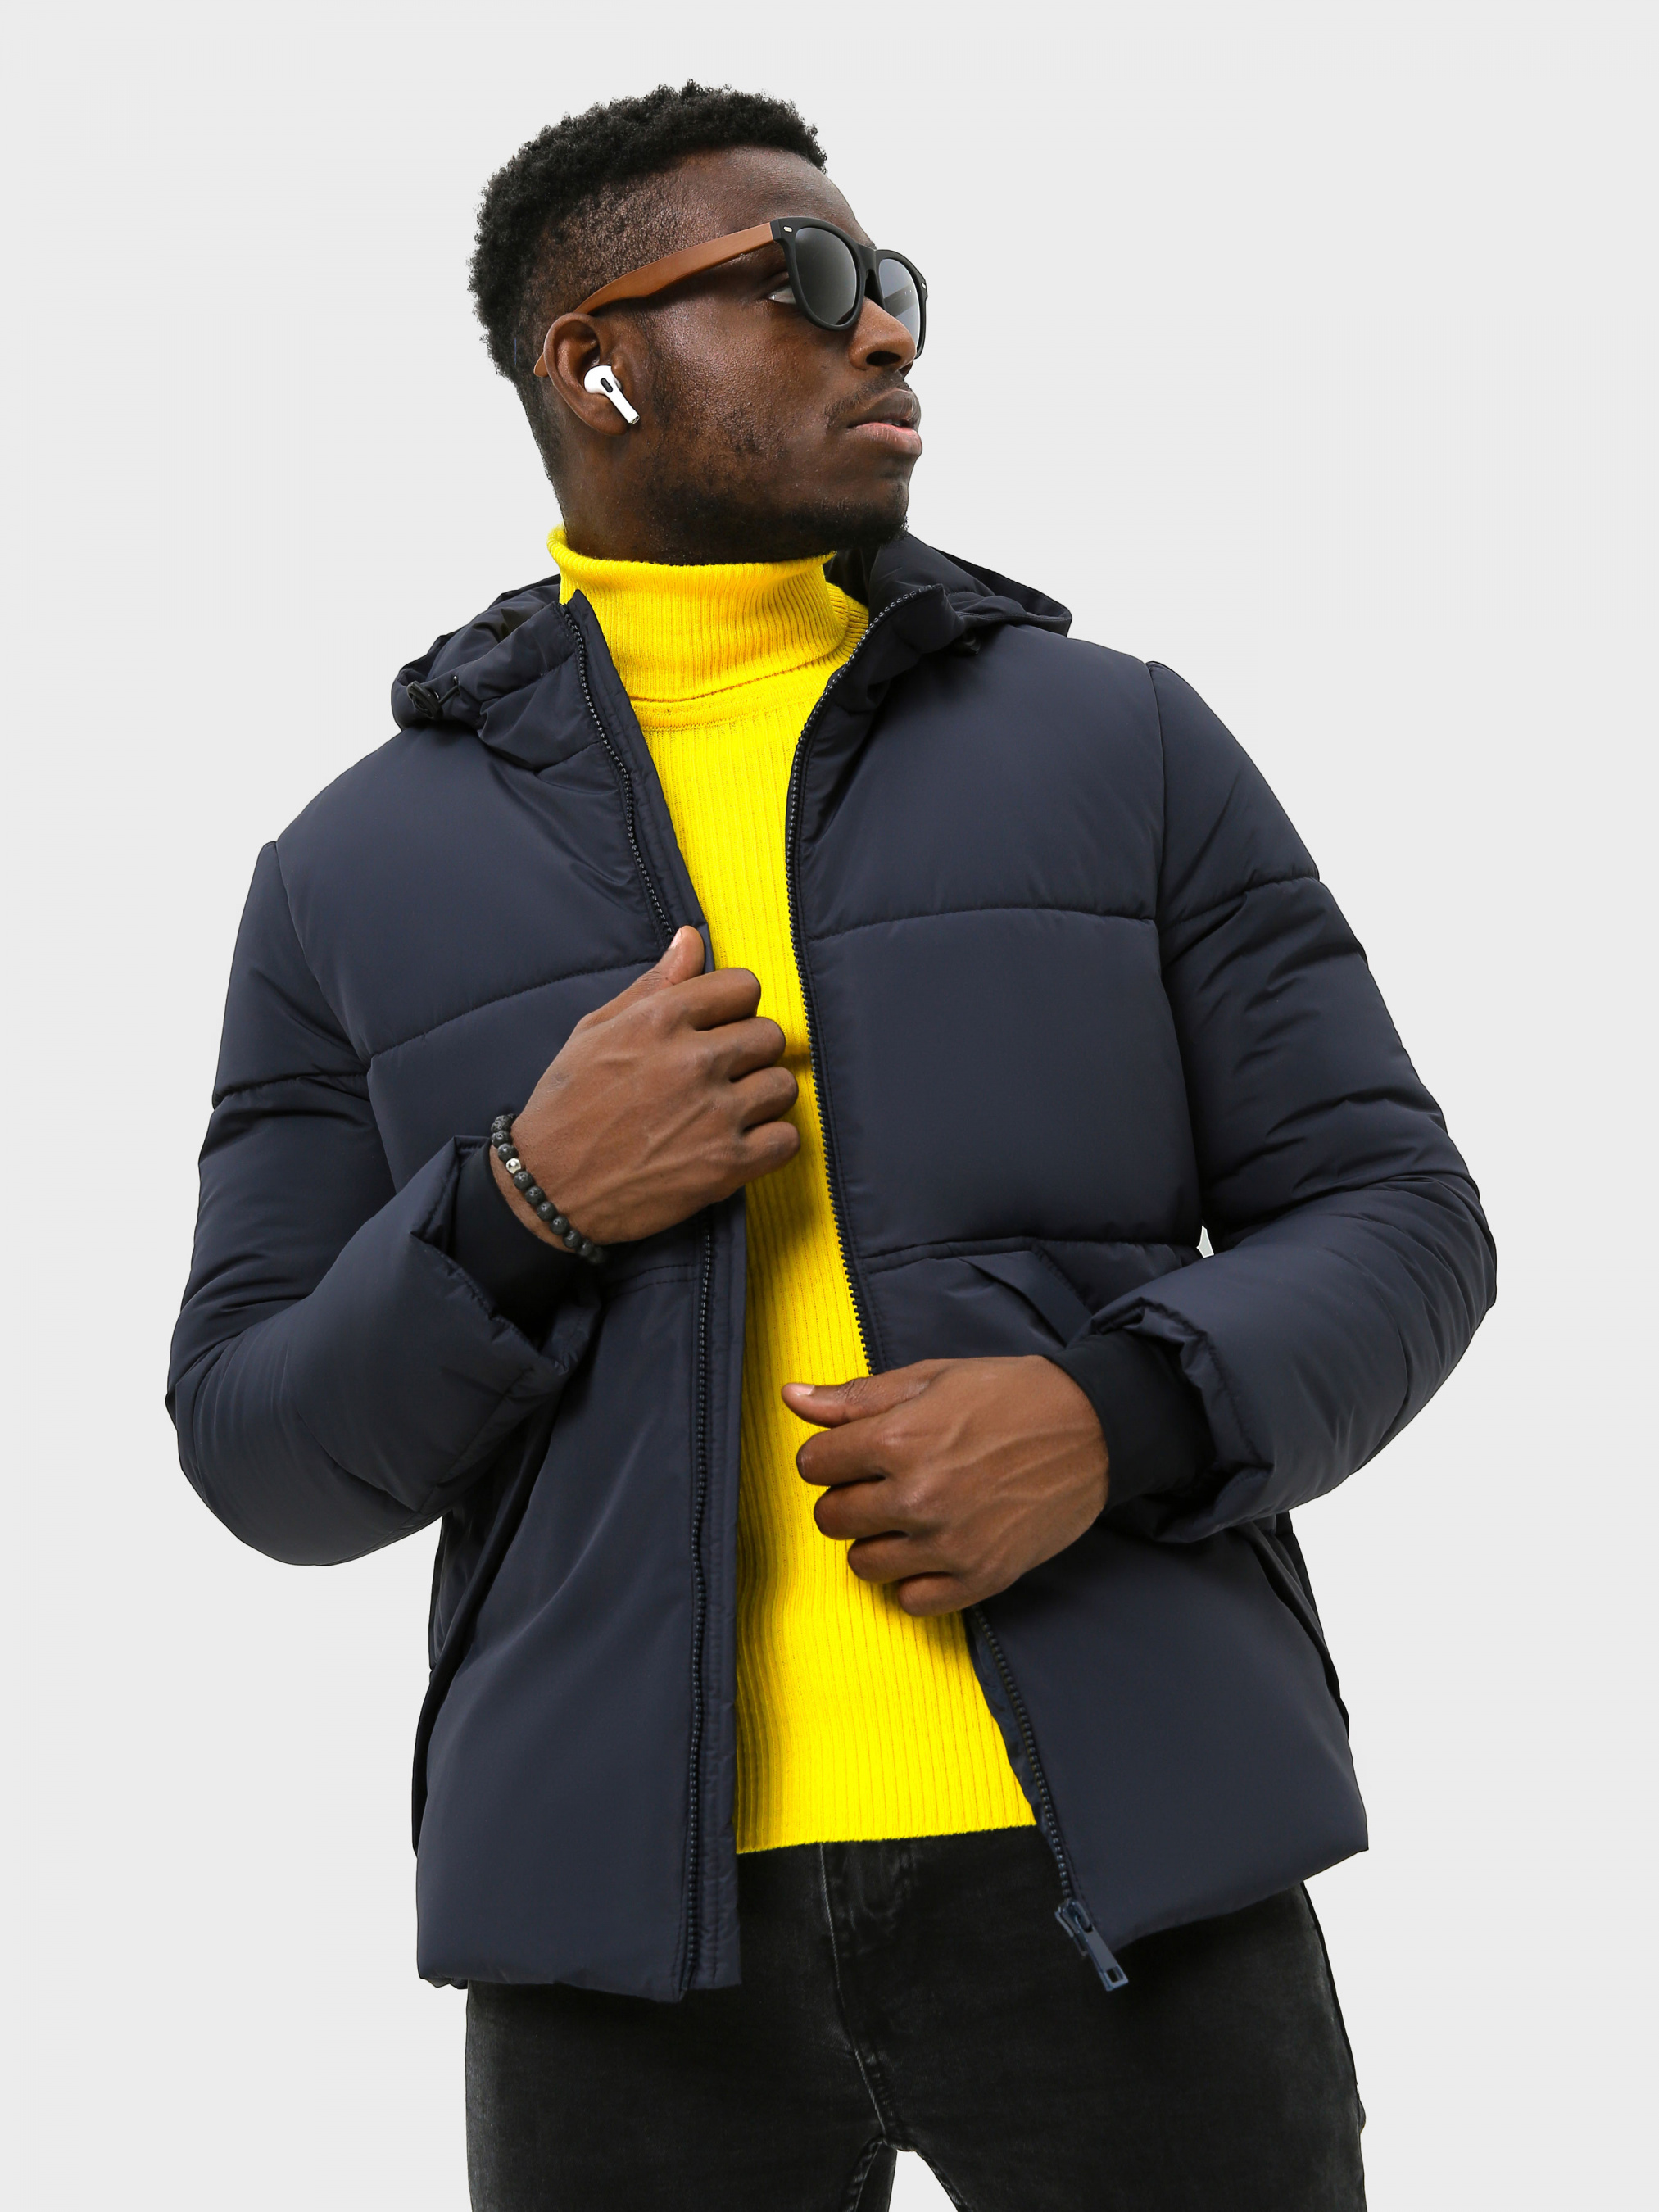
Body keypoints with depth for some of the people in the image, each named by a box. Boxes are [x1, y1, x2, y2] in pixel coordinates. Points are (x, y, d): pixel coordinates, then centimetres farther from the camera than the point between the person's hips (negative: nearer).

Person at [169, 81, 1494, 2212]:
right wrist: (522, 1208, -13)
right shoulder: (361, 875, 6)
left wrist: (1109, 1423, -17)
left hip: (1109, 1844, 0)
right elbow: (276, 1455, 6)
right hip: (638, 1889, 0)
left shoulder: (1124, 749, 6)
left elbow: (1389, 1230, 4)